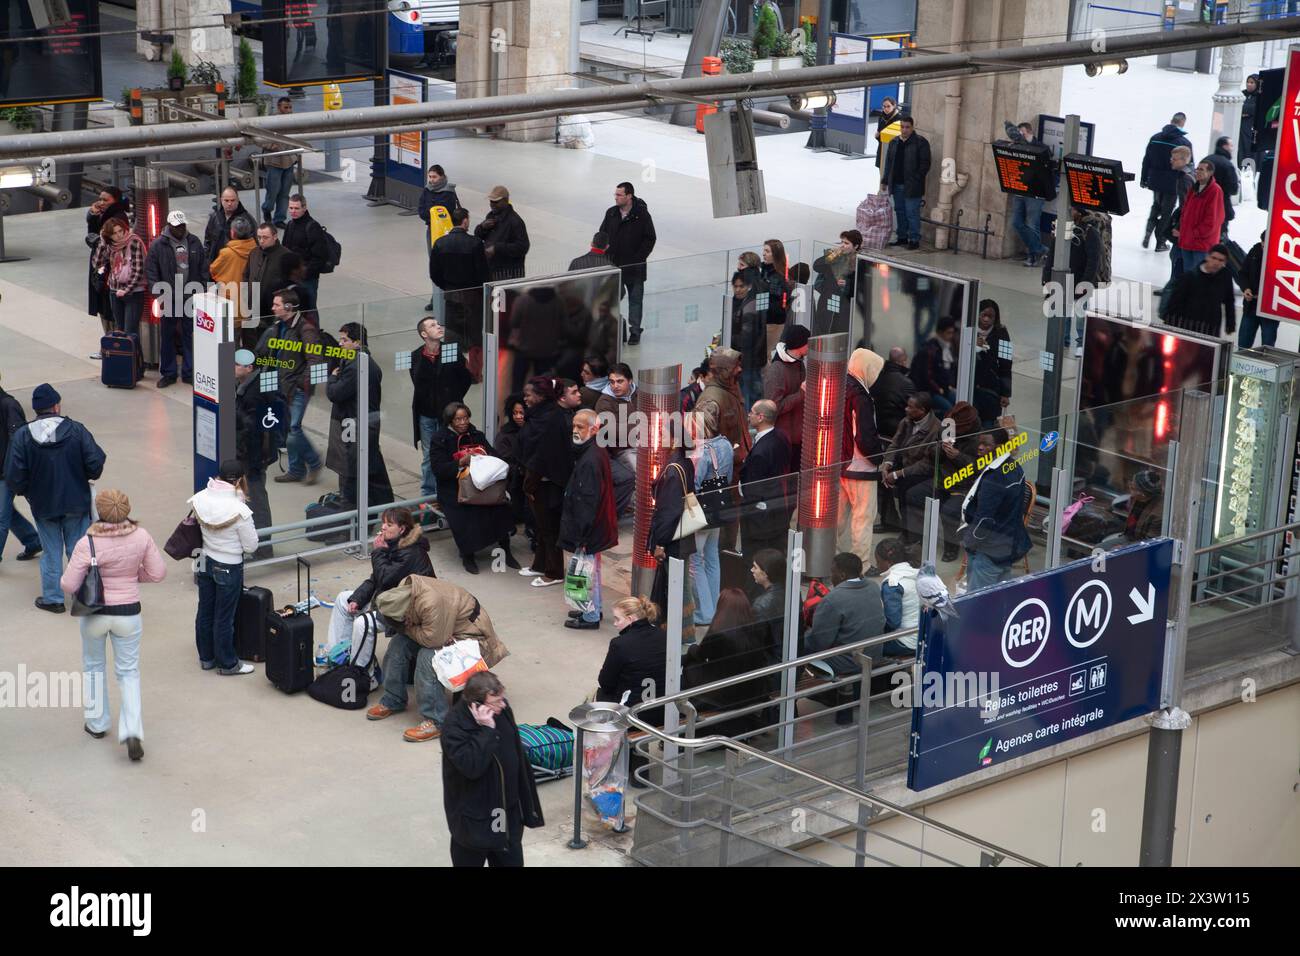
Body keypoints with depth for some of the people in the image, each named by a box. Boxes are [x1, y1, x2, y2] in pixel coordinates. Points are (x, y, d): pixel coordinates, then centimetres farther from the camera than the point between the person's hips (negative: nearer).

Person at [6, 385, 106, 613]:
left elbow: (13, 477, -13)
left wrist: (25, 491, 8)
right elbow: (96, 464, -15)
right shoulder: (77, 430, -12)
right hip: (76, 501, 0)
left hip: (43, 505, 0)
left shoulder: (21, 436, -12)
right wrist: (86, 477, 7)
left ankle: (52, 598, 22)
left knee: (51, 552, 14)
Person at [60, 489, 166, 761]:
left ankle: (97, 723, 37)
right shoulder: (141, 537, -13)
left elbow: (68, 585, -18)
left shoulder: (87, 544, -21)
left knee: (93, 667, 24)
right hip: (128, 613, 1)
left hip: (95, 614, -1)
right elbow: (158, 573, -3)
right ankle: (132, 731, -2)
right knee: (129, 672, 14)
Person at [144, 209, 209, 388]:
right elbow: (151, 273, -5)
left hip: (191, 298, 2)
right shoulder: (158, 245, -5)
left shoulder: (194, 242, 6)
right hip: (168, 298, -2)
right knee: (167, 336, 5)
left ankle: (189, 373, 15)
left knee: (190, 336, 6)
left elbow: (203, 268, 10)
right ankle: (168, 373, 14)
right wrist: (159, 295, -13)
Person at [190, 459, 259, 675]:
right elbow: (251, 546, -16)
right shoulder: (239, 511, -27)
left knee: (205, 612, 20)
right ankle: (227, 663, 25)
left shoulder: (200, 500, -13)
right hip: (229, 568, -5)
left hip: (205, 563, 5)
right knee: (224, 618, 9)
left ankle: (206, 657, 36)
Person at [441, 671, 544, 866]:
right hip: (473, 818, -6)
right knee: (469, 859, 11)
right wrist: (486, 730, -34)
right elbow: (471, 766, -35)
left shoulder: (502, 710, -6)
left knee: (511, 860, 15)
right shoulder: (455, 725, -25)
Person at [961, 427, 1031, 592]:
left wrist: (968, 541, -7)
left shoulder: (993, 478, -25)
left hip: (989, 552, -10)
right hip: (1009, 546, 10)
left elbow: (984, 520, -23)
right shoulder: (1014, 467, 5)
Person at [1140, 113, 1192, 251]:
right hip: (1172, 183, -4)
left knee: (1156, 206, 24)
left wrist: (1144, 179, 15)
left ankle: (1148, 230, 2)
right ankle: (1159, 242, 11)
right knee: (1166, 211, 8)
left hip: (1155, 181, 4)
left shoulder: (1155, 138, 1)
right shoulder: (1185, 143, -11)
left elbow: (1146, 160, 6)